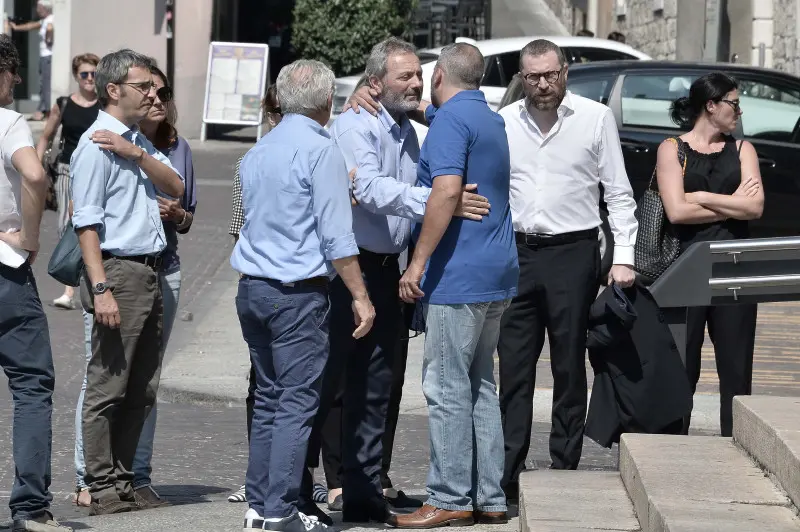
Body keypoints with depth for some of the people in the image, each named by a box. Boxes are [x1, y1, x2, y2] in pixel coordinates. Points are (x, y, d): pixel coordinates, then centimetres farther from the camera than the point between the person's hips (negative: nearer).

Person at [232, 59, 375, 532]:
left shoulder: (258, 151, 14)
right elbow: (337, 235, -14)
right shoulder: (321, 150, -10)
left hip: (253, 288, 8)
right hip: (299, 293, -8)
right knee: (298, 403, -6)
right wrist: (360, 296, -10)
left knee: (269, 399, 13)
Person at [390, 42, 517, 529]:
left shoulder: (452, 119, -12)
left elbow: (447, 191, -23)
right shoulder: (491, 120, 18)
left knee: (447, 387, -6)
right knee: (480, 385, 12)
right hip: (497, 273, 9)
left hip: (459, 277, -9)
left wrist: (419, 262, -21)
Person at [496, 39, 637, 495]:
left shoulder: (595, 118, 1)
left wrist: (624, 257, -4)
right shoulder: (504, 122, 8)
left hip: (573, 254, -2)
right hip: (516, 253, 3)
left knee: (570, 368, 3)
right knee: (513, 370, 1)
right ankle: (508, 473, 4)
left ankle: (565, 470, 8)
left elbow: (619, 193, 3)